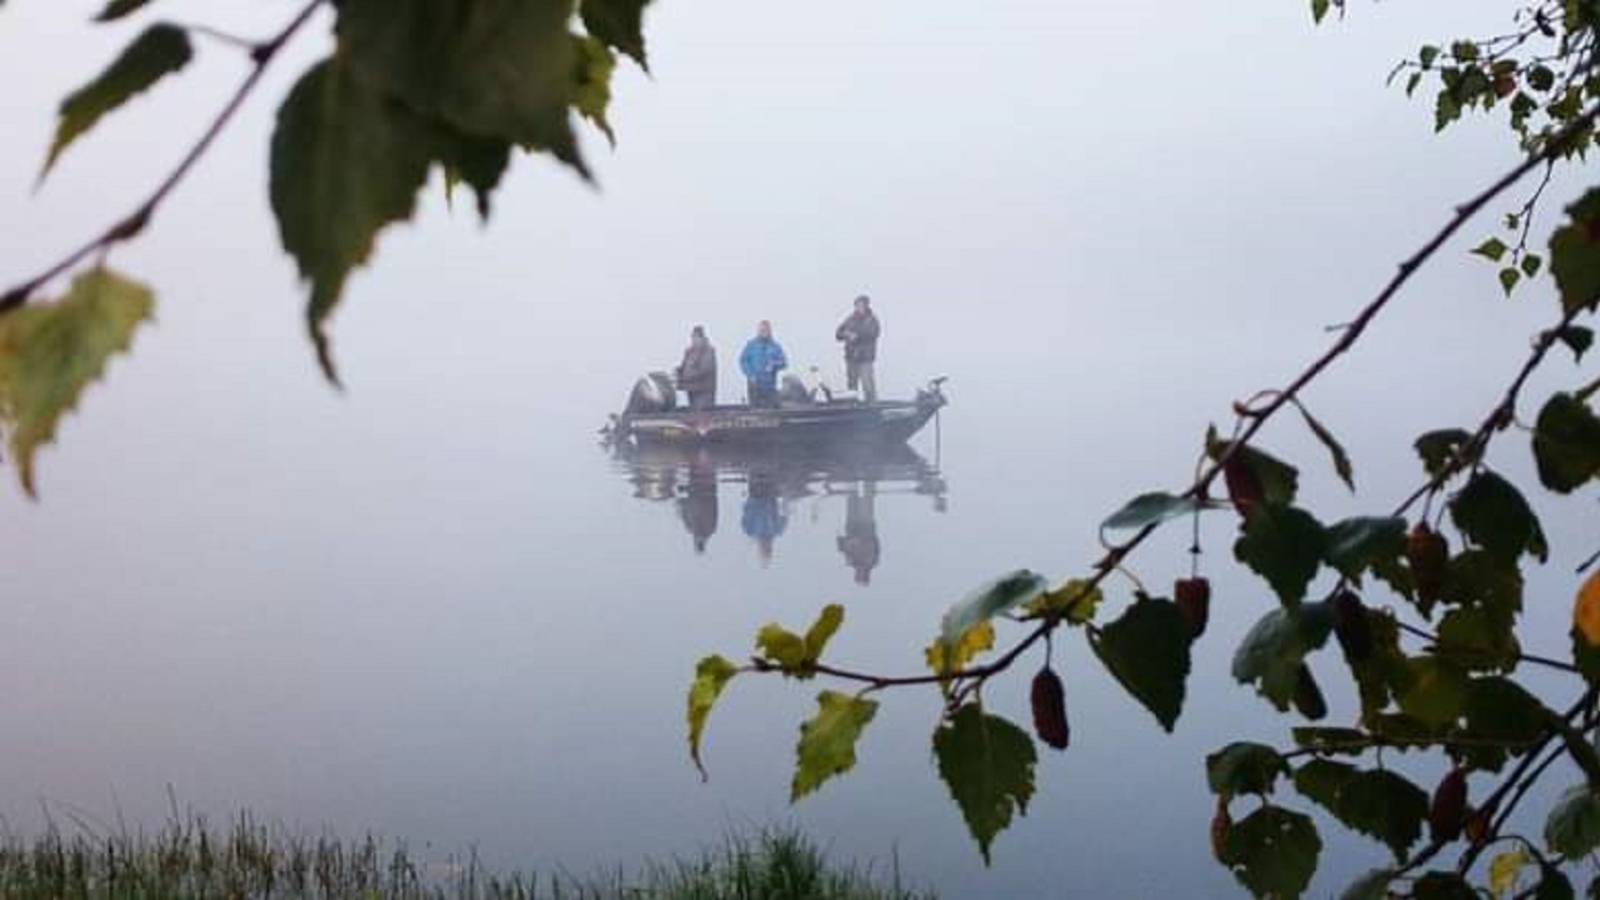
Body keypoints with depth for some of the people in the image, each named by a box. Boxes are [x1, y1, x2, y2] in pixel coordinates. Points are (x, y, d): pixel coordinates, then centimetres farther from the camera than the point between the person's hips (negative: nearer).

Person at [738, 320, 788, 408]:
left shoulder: (775, 346, 8)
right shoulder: (751, 345, 4)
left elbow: (784, 362, 6)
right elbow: (743, 361, 2)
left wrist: (774, 365, -15)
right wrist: (750, 375, -10)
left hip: (770, 385, 1)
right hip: (755, 385, -1)